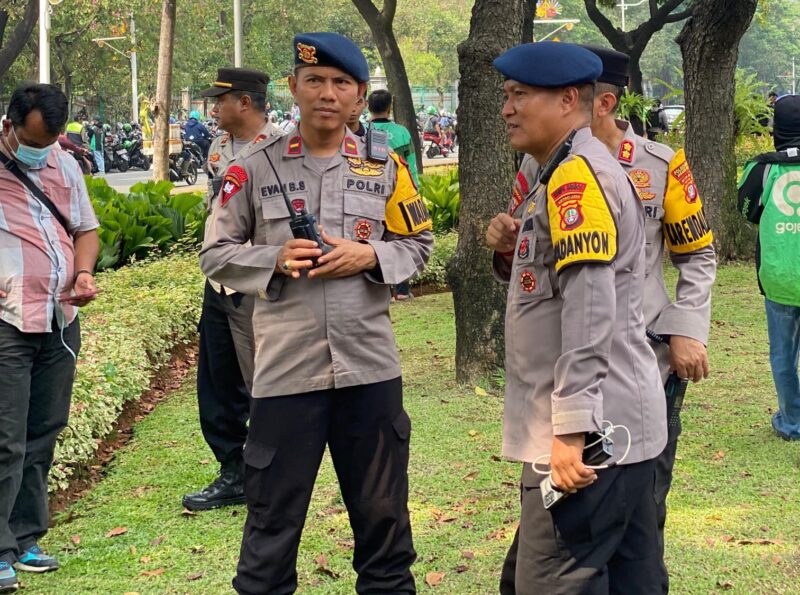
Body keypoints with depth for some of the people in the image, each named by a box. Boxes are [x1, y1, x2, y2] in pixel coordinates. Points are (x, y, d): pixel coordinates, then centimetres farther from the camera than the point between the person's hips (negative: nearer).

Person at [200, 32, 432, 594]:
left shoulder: (385, 168, 5)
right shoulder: (254, 168, -1)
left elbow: (419, 244, 11)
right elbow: (216, 255, 3)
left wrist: (370, 256, -9)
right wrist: (276, 260, -14)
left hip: (370, 366, 2)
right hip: (286, 368, -2)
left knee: (382, 510, 14)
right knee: (273, 515, 6)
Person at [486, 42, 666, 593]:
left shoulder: (577, 175, -14)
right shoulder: (565, 173, 19)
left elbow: (590, 308, -23)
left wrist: (570, 430, -27)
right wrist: (513, 252, 6)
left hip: (592, 429, -11)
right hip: (621, 423, 11)